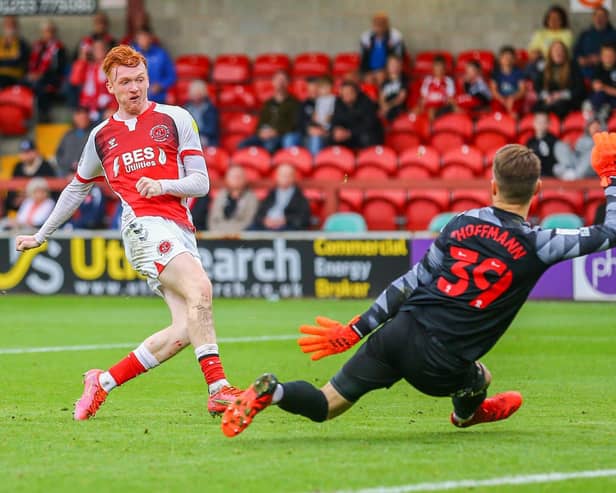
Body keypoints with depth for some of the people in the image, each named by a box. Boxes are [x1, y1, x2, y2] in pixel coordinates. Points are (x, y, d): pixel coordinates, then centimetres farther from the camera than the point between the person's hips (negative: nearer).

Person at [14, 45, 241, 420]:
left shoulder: (176, 119, 13)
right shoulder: (101, 136, 18)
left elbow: (201, 182, 9)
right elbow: (77, 189, 34)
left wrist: (162, 185, -11)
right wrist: (41, 235, 39)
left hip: (182, 232, 2)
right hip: (144, 224, -2)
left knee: (185, 329, -14)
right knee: (200, 290, -29)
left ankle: (104, 382, 1)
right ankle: (218, 388, -35)